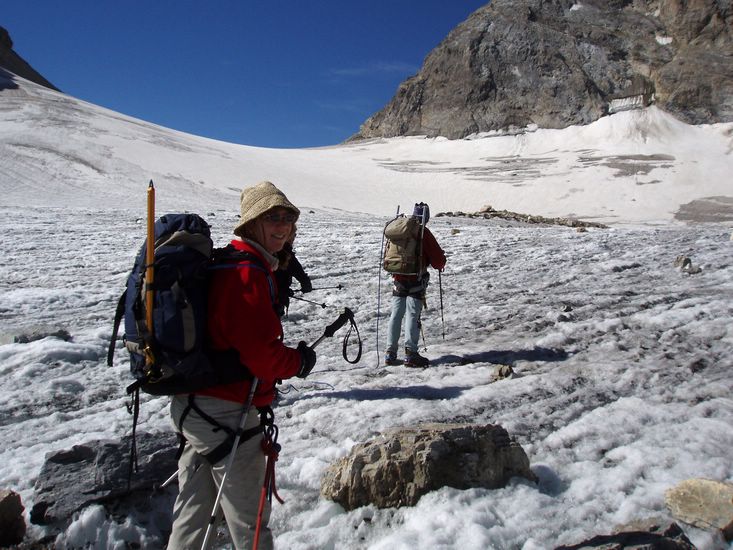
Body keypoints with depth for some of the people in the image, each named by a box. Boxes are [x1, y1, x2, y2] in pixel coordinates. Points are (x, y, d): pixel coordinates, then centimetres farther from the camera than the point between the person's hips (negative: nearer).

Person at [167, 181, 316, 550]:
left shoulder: (227, 262, 9)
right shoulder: (250, 273, -21)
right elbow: (261, 355, -25)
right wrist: (300, 361, -7)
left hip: (193, 405, 10)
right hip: (225, 412, -10)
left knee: (193, 510, 25)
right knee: (249, 520, 10)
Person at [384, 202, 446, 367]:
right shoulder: (423, 233, -9)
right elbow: (437, 258, -7)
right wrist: (440, 264, 15)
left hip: (398, 279, 5)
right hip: (416, 281, -5)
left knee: (395, 315, 10)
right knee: (413, 315, -3)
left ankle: (390, 353, 12)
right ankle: (410, 353, -3)